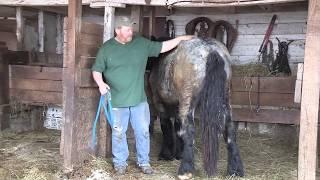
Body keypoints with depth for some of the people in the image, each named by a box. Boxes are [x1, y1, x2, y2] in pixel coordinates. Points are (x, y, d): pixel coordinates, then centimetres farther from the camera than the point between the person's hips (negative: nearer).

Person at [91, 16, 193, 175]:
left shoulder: (142, 43, 3)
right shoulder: (106, 48, -2)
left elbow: (162, 47, 7)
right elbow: (96, 70, 2)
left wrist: (180, 39, 0)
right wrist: (100, 83, -16)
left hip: (139, 100, 2)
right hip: (117, 101, -2)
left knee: (143, 131, 8)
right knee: (118, 133, 8)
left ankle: (143, 161, 24)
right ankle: (120, 162, 25)